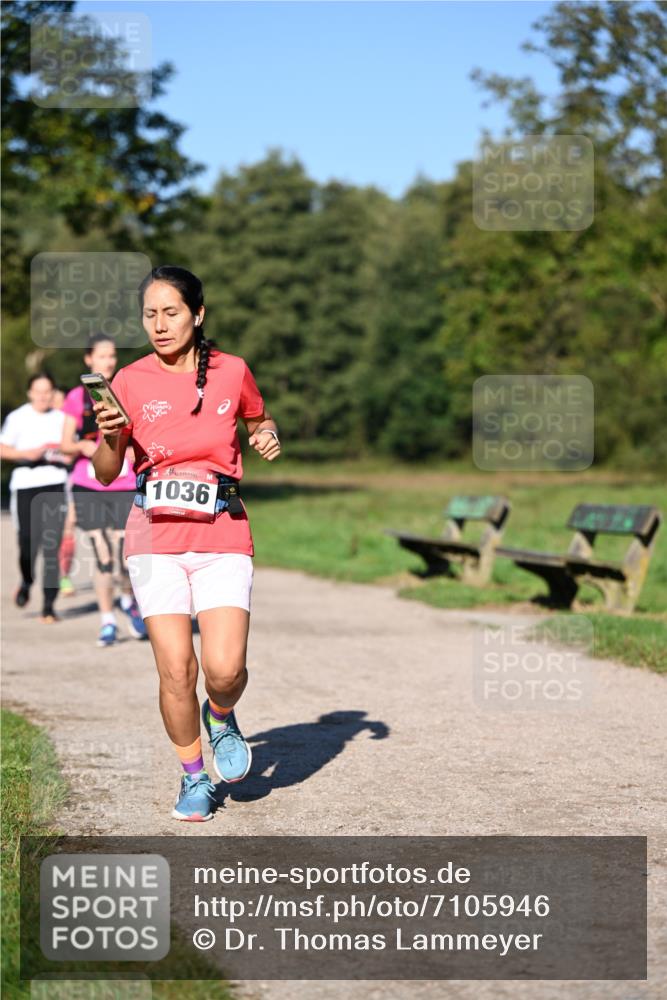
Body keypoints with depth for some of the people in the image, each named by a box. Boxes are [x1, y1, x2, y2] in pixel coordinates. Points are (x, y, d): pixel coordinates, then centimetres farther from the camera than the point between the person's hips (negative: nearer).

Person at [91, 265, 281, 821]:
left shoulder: (232, 372, 4)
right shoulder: (131, 381, 2)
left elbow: (260, 423, 23)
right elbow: (105, 474, 3)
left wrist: (269, 438, 0)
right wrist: (111, 437, -18)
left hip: (224, 538, 0)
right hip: (156, 539, 0)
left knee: (225, 669, -13)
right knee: (176, 671, -6)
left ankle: (221, 717, 23)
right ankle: (194, 777, 16)